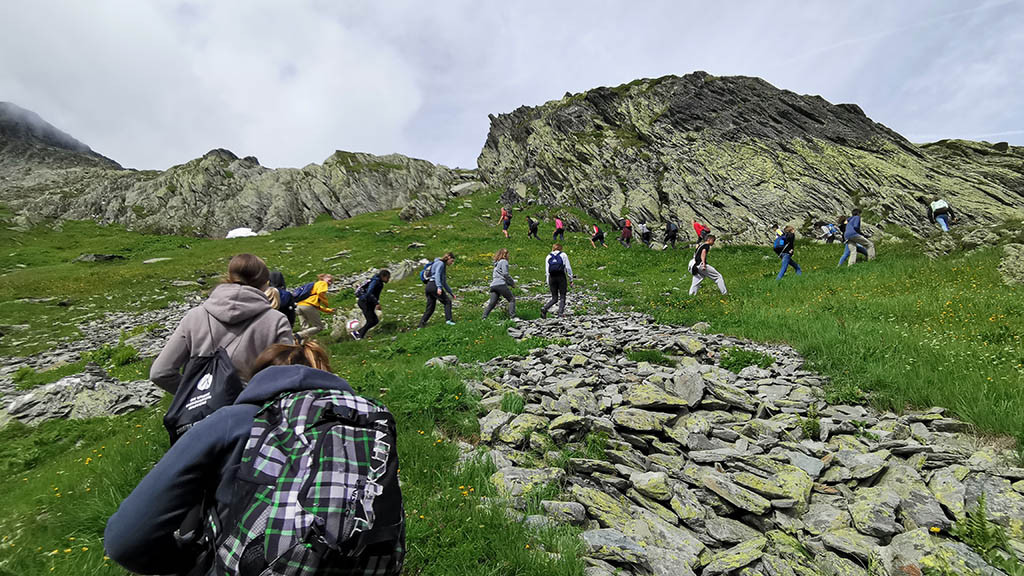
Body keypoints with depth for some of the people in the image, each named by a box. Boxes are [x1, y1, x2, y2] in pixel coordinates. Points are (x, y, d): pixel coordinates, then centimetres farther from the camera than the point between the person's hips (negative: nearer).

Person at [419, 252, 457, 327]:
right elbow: (437, 275, -17)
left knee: (430, 308, 7)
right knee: (447, 302, -5)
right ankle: (448, 319, -14)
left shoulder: (443, 266, 29)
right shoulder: (440, 263, 1)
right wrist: (439, 287, -29)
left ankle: (421, 325, 2)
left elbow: (444, 283, 32)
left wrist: (451, 293, 30)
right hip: (434, 285, -9)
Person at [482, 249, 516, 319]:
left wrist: (510, 283, 24)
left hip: (493, 285, 7)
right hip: (501, 284, -7)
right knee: (512, 299, -1)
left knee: (492, 303, 3)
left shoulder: (496, 263, 28)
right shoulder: (504, 261, 3)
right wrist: (512, 283, 1)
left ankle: (484, 317, -6)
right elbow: (505, 274, -8)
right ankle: (512, 316, -10)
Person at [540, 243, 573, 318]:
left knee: (554, 298, 9)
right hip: (561, 277, -3)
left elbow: (547, 271, 9)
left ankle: (544, 308, -13)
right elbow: (568, 267, 1)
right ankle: (560, 313, -6)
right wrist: (570, 279, 5)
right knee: (562, 297, 5)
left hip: (552, 278, 3)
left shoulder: (548, 257, 14)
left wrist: (548, 283, 11)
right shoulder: (563, 255, 7)